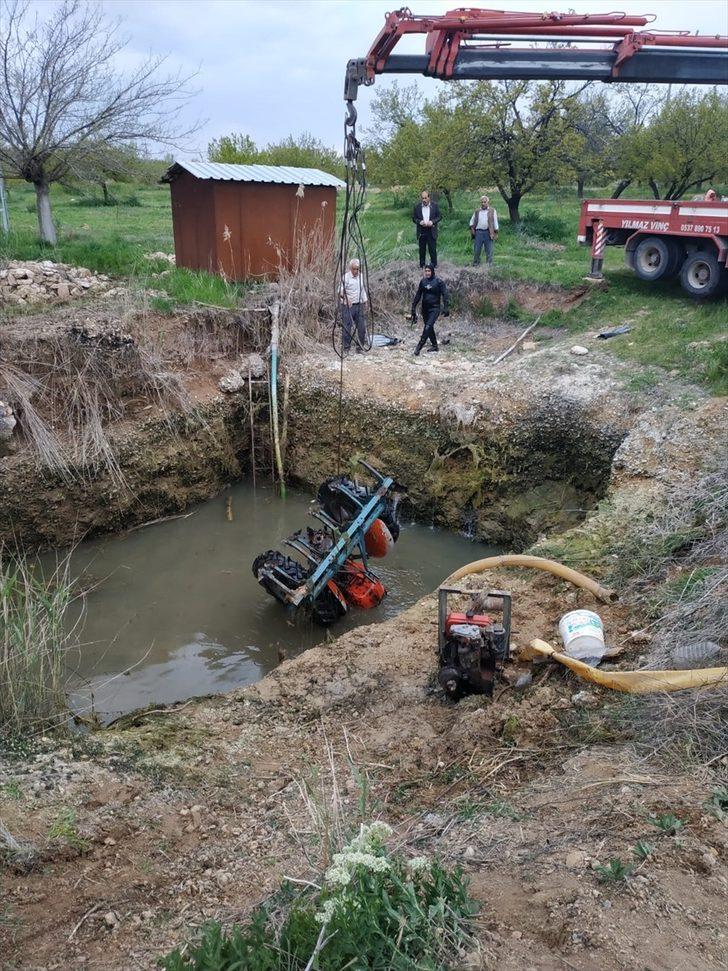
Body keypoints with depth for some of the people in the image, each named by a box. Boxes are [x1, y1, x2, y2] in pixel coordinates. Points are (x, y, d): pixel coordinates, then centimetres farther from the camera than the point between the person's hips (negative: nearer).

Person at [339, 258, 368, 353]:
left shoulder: (361, 276, 10)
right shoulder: (346, 277, -9)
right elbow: (340, 291, -15)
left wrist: (365, 303, 17)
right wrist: (346, 298, -33)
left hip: (359, 305, 6)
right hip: (348, 306, -5)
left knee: (362, 327, 3)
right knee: (348, 328, -4)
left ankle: (360, 348, 14)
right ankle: (346, 349, 5)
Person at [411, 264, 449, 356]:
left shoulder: (439, 282, -7)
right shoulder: (423, 281, 5)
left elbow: (444, 295, -8)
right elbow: (418, 295, 10)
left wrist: (446, 308, -16)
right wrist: (413, 306, 7)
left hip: (434, 308, -5)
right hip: (425, 308, 5)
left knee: (428, 327, -17)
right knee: (429, 327, 12)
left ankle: (419, 346, -19)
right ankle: (434, 345, 26)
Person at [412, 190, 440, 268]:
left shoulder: (435, 206, -1)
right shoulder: (417, 207, 0)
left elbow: (438, 217, 2)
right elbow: (414, 218, 4)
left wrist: (432, 222, -16)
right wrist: (420, 222, -16)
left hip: (431, 232, -1)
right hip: (421, 232, 1)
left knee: (433, 249, 1)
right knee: (422, 249, 8)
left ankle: (434, 265, 13)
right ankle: (422, 265, 18)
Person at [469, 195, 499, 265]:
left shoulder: (492, 211, 7)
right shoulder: (477, 211, 13)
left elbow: (495, 222, 7)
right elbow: (472, 221, 21)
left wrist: (496, 233, 0)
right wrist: (472, 229, 5)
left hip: (488, 233, -2)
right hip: (478, 232, 2)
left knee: (489, 251, -1)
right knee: (476, 250, 2)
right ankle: (475, 265, 10)